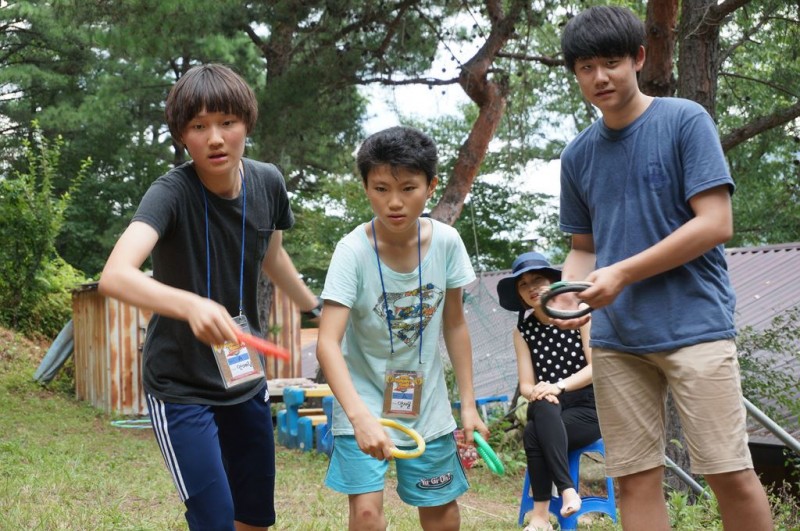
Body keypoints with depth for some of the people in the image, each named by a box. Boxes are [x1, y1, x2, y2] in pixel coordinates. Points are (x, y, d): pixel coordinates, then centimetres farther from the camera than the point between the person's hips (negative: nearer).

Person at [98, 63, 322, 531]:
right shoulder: (172, 193, -23)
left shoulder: (268, 182, -6)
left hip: (246, 379, 6)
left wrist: (317, 308, 26)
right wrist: (191, 305, -56)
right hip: (181, 386, -5)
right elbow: (115, 275, -40)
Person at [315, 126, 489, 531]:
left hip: (426, 401, 3)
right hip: (362, 400, -3)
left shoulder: (446, 242, -11)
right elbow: (328, 342, -31)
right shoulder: (353, 250, -22)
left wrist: (468, 404, 2)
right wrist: (360, 416, -44)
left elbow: (454, 325, 2)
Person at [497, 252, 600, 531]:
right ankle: (567, 489, -36)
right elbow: (526, 385, 1)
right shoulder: (523, 330, 7)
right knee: (543, 406, -34)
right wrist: (537, 392, -23)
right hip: (548, 414, 3)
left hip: (589, 408, -3)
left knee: (533, 434, -31)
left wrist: (559, 386, -24)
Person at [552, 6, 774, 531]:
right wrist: (569, 292, -4)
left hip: (695, 325, -4)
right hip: (616, 339, 5)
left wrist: (622, 274, -14)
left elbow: (716, 224, -10)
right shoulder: (578, 155, 11)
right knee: (636, 481, 4)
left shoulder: (685, 120, -4)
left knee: (731, 474, -6)